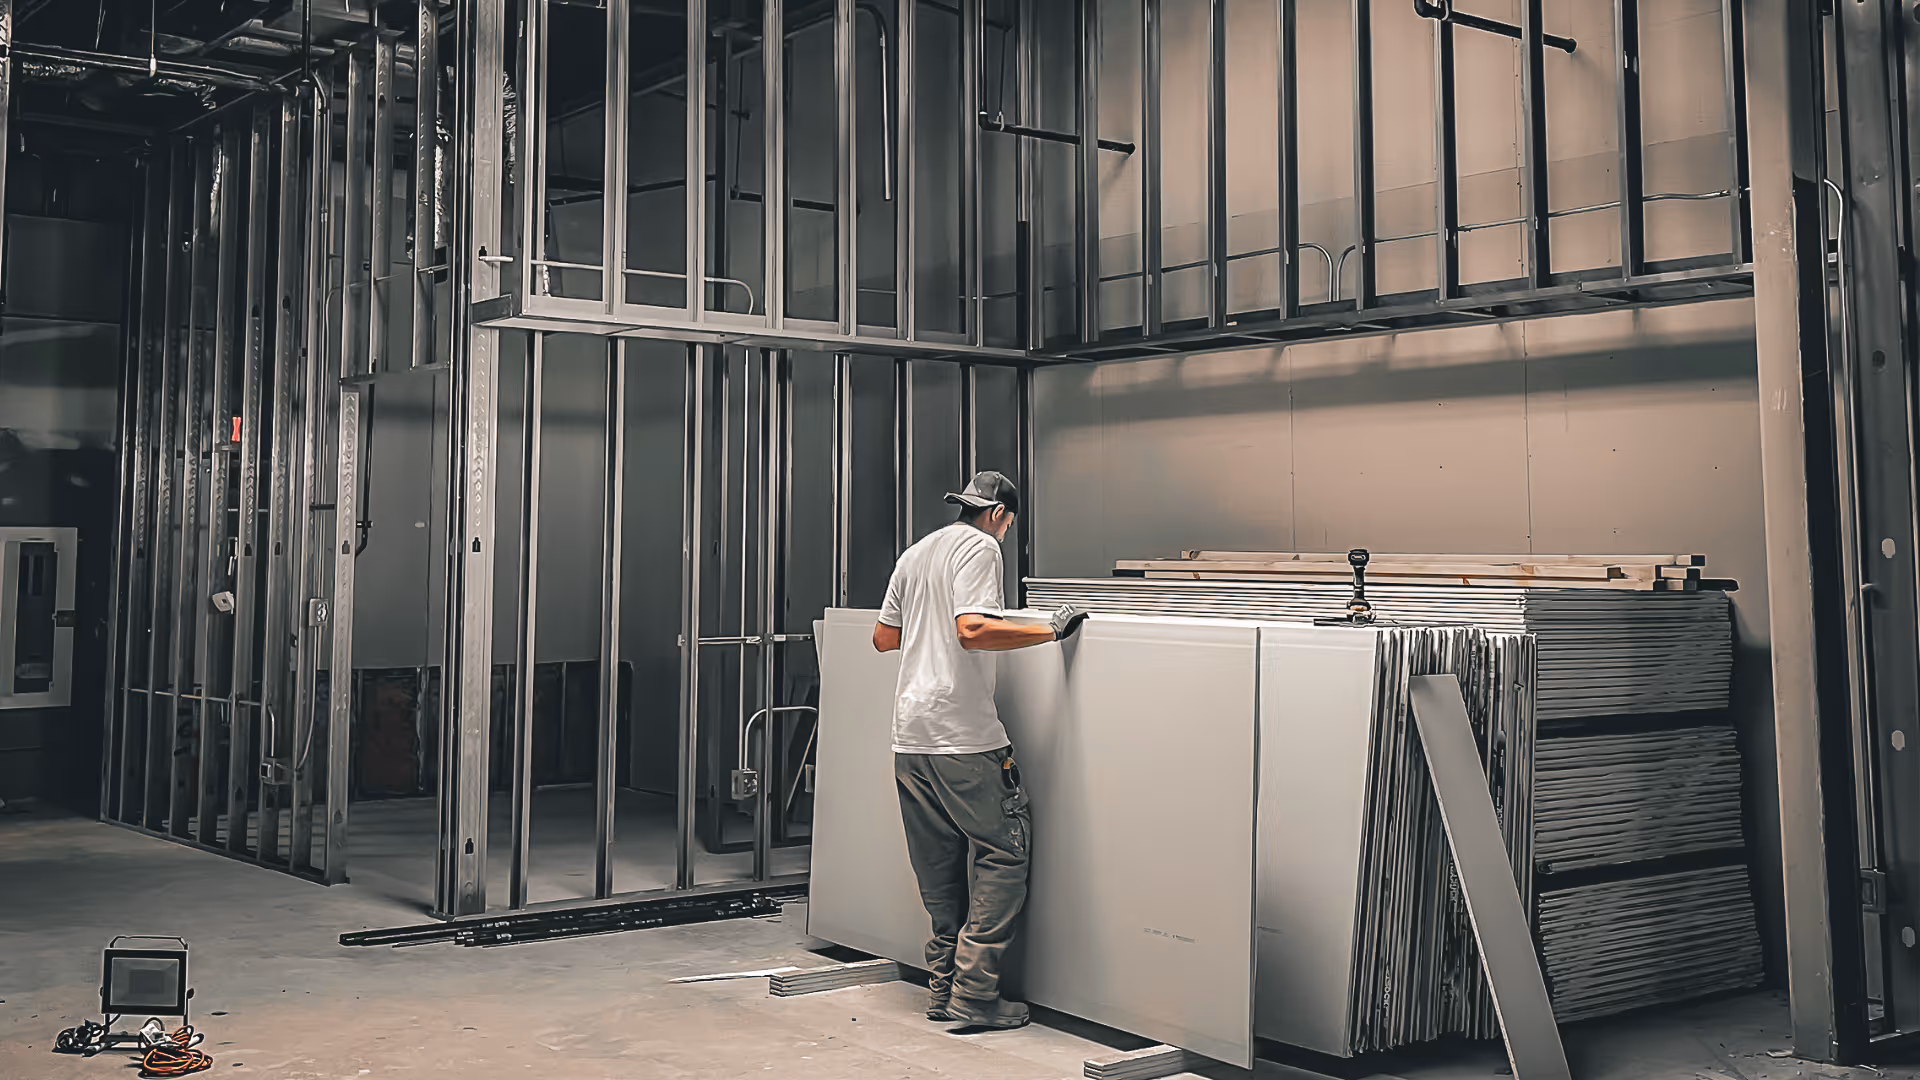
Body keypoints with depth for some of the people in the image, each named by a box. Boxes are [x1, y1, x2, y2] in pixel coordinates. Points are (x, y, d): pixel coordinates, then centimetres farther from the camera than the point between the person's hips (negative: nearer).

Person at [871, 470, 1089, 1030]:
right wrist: (1050, 630, -15)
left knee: (939, 867, 12)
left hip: (909, 736, 9)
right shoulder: (979, 546, -5)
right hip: (962, 737, -8)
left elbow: (883, 637, 24)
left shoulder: (915, 553, 20)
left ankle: (944, 984, 16)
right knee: (1003, 855, -2)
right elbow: (972, 630, -20)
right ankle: (974, 990, -5)